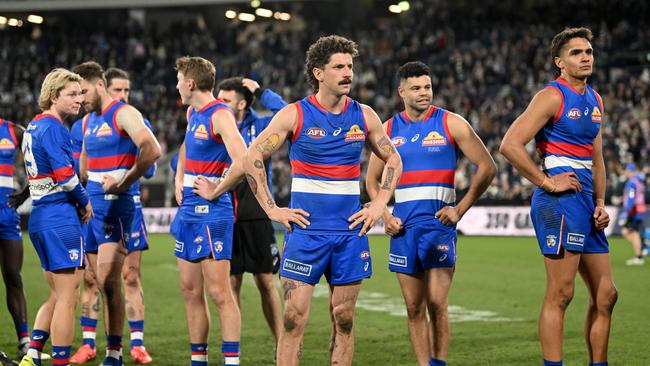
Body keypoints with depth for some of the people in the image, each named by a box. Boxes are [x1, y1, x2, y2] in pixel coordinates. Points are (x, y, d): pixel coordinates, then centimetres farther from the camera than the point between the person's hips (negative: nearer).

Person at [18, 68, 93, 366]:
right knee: (67, 298, -4)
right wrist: (85, 202, -4)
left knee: (57, 296, 16)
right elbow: (65, 176, -21)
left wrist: (76, 201, 12)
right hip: (60, 218, -10)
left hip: (38, 217, 10)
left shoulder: (34, 126, 16)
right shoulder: (53, 127, -13)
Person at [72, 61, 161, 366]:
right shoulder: (88, 121, 17)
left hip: (115, 204, -9)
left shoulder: (123, 114, -9)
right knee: (97, 280, 7)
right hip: (91, 204, 9)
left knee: (108, 279, -13)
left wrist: (123, 183, -18)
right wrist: (87, 184, 14)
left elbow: (152, 150, -22)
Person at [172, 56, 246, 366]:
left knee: (219, 292, -10)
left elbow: (242, 162, -28)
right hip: (188, 209, 9)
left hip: (210, 211, -9)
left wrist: (215, 191, -17)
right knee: (191, 291, 10)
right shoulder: (193, 113, 14)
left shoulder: (220, 115, -15)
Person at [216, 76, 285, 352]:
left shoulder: (260, 127, 1)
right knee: (231, 283, 4)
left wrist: (260, 91, -12)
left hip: (256, 218, -2)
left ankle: (281, 344, 11)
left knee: (265, 282, 3)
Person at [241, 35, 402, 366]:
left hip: (350, 230, 3)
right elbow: (252, 158, -1)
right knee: (294, 318, -6)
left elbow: (393, 160, 18)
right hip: (306, 229, -3)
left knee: (344, 320, 6)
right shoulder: (295, 115, -4)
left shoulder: (363, 115, 6)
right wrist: (272, 210, -5)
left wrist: (378, 206, 7)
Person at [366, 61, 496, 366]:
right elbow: (372, 180, 19)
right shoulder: (388, 130, 10)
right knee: (414, 308, 4)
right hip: (403, 224, 3)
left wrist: (460, 209, -6)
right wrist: (385, 216, 3)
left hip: (440, 220, -3)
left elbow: (487, 167, 0)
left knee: (437, 304, -10)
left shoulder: (451, 123, 0)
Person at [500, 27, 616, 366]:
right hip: (560, 200, -9)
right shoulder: (553, 97, -10)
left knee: (605, 294, 10)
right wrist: (547, 182, -15)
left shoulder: (594, 100, 17)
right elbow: (510, 145, -19)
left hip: (585, 202, 9)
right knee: (560, 293, -9)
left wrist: (600, 203, 14)